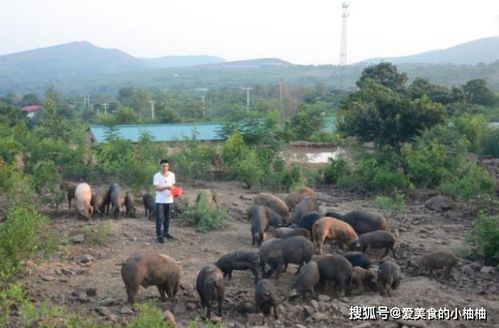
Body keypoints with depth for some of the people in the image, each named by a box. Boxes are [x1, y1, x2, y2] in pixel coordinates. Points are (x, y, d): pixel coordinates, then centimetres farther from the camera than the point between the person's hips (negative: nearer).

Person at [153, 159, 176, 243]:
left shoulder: (172, 175, 4)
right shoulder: (157, 176, -9)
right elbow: (156, 188, -15)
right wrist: (166, 187, -28)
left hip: (169, 200, 4)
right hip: (160, 201, -4)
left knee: (167, 217, 13)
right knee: (159, 218, -3)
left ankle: (166, 233, 27)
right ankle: (159, 235, 1)